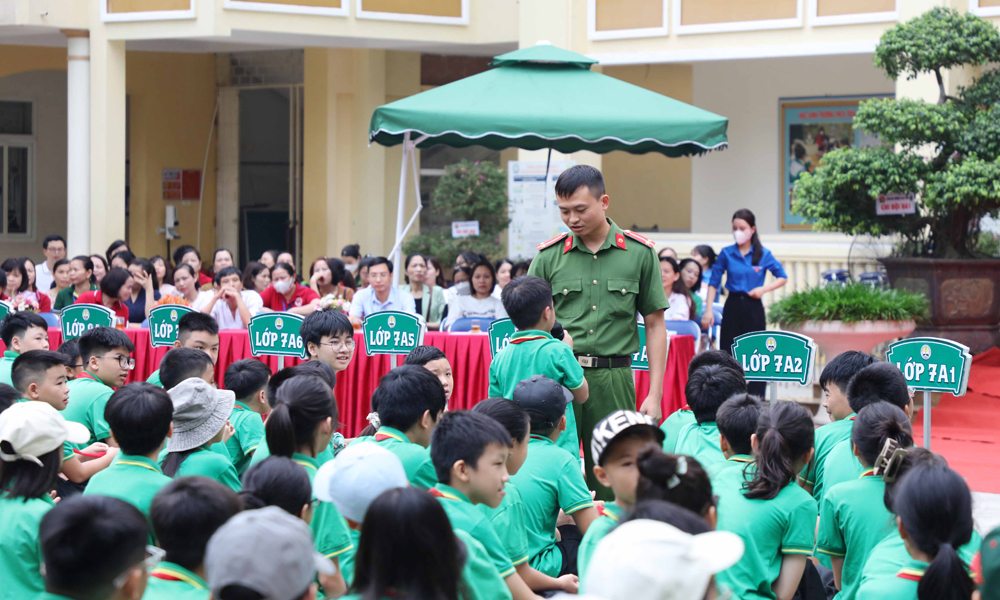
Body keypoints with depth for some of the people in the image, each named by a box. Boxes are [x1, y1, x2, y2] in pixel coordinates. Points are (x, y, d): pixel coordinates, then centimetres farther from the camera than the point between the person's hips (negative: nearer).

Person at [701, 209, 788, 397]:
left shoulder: (763, 255, -1)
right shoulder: (727, 253, 2)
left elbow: (782, 278, 6)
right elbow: (714, 283, 5)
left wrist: (763, 289, -10)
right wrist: (708, 310, -4)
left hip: (753, 307, -1)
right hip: (733, 306, 1)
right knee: (728, 353, 3)